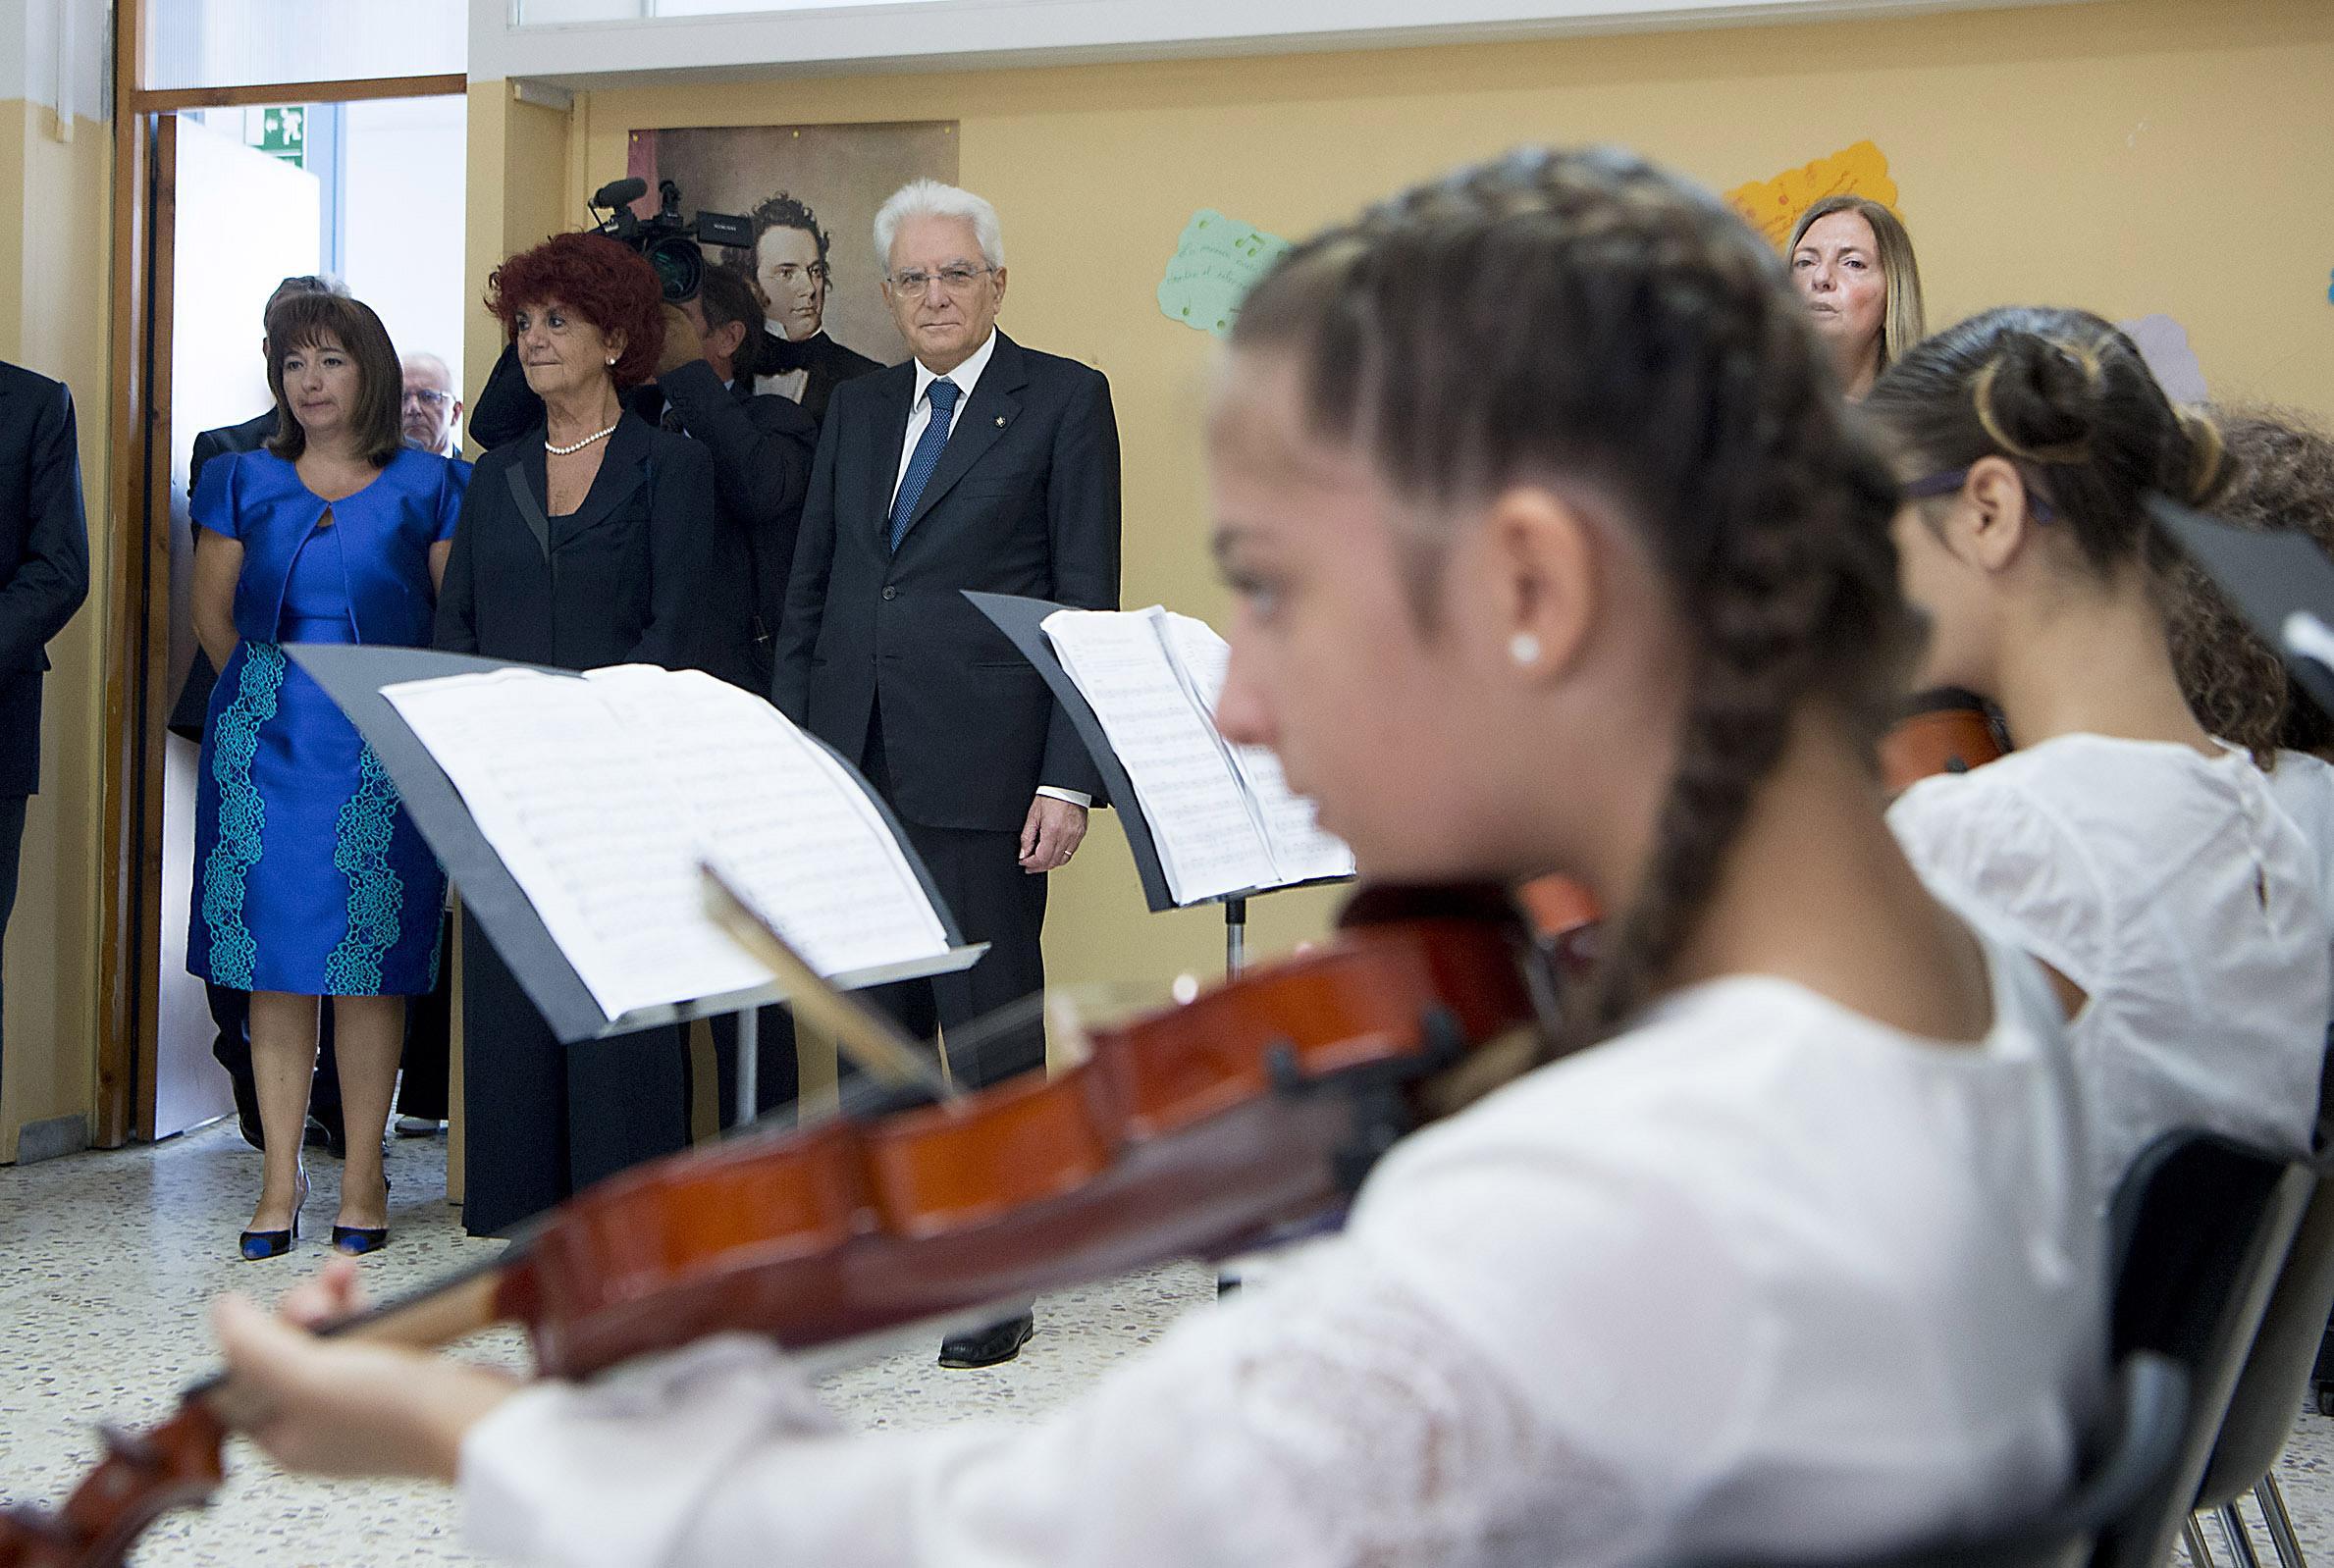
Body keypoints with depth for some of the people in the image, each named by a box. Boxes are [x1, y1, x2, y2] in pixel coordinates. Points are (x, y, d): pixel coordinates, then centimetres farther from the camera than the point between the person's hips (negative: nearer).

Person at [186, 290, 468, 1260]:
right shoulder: (244, 483, 10)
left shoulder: (428, 487, 3)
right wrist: (280, 697, 12)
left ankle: (362, 1178, 7)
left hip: (384, 748, -2)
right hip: (266, 743, 2)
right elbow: (214, 616, 15)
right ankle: (280, 1177, 8)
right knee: (275, 960, 1)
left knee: (370, 961, -2)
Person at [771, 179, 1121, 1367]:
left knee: (994, 1035, 1)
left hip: (981, 771, -5)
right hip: (855, 767, 5)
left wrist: (1069, 779, -11)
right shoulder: (856, 410, 16)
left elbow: (1087, 602, -4)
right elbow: (807, 590, 17)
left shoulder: (1063, 400, 1)